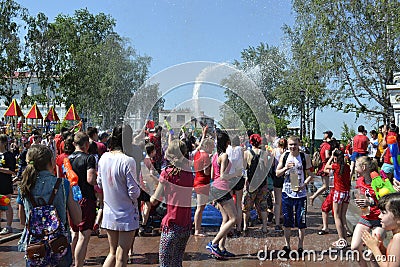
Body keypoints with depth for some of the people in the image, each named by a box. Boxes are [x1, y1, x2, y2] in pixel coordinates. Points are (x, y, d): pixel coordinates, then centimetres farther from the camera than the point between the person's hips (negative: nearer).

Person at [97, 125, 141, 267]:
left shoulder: (104, 158, -1)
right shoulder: (128, 161, -21)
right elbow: (134, 193, -19)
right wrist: (138, 189, 2)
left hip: (109, 215, 6)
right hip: (126, 216, -6)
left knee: (112, 253, 21)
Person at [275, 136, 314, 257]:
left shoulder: (305, 157, -3)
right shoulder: (284, 156, 3)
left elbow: (310, 175, -1)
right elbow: (277, 173, 6)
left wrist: (303, 185, -17)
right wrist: (286, 168, -12)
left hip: (300, 193, -2)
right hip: (287, 192, 2)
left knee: (301, 221, 3)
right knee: (286, 221, 9)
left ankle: (300, 246, 18)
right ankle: (287, 245, 22)